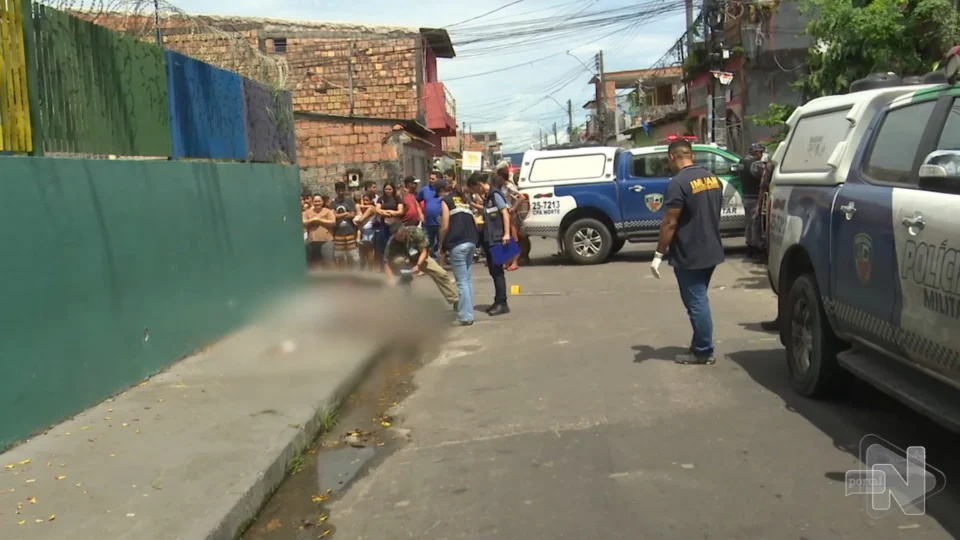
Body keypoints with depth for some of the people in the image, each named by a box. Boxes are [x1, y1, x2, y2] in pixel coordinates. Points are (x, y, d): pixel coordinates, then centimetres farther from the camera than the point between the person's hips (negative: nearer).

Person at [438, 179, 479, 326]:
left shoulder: (445, 201, 0)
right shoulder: (464, 199, 21)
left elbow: (445, 227, -6)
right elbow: (474, 222, 19)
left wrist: (441, 244, 6)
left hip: (457, 244, -7)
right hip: (470, 242, 7)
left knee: (461, 281, -6)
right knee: (467, 278, 15)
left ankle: (465, 317, -6)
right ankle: (468, 312, 19)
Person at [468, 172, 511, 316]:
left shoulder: (495, 194, -9)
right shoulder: (486, 197, 16)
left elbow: (505, 213, -15)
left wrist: (506, 234, -22)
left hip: (497, 239, -9)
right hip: (489, 239, 9)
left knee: (497, 270, -9)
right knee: (493, 271, 10)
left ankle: (502, 303, -7)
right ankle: (498, 302, 15)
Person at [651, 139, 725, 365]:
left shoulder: (678, 183, -19)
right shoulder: (713, 178, 7)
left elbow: (670, 223, -20)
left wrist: (658, 255, -15)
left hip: (688, 256, -8)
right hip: (711, 252, 8)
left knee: (695, 303, 1)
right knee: (700, 300, 19)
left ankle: (704, 352, 8)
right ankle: (700, 345, 27)